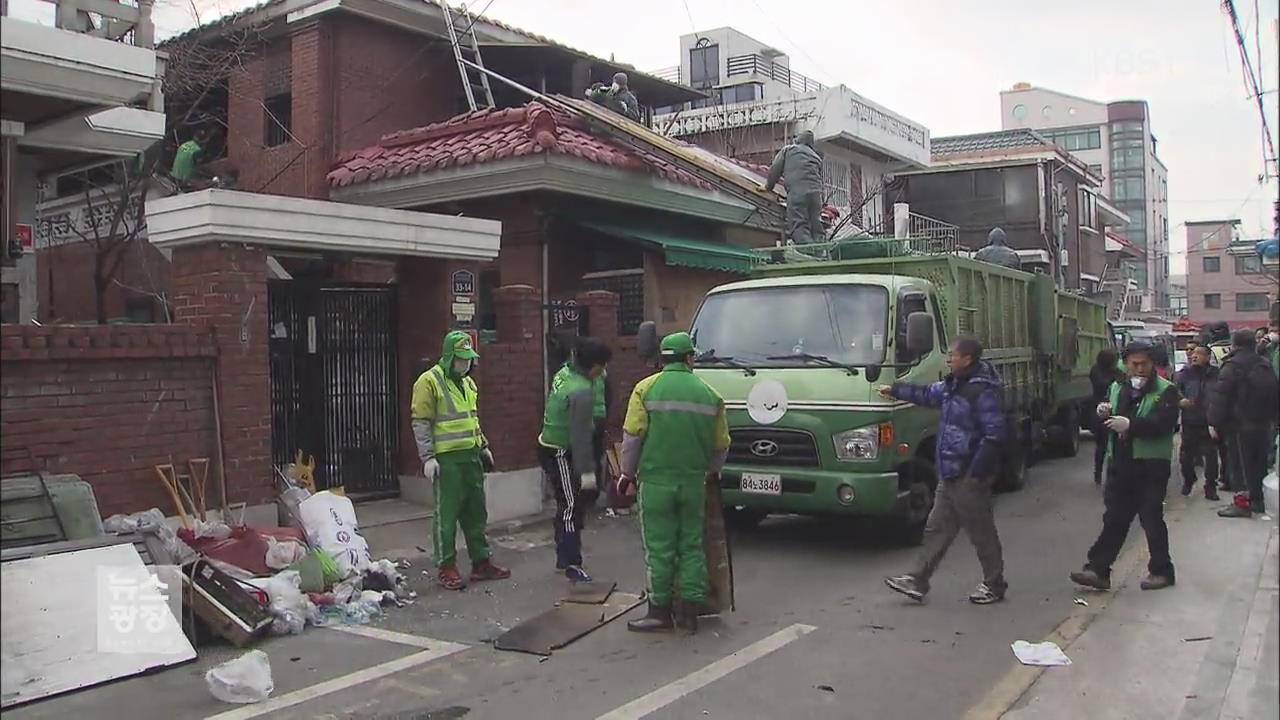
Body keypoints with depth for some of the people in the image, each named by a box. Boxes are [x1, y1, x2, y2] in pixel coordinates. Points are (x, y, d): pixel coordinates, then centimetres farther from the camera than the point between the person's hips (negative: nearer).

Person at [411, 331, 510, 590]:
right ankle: (446, 568, 8)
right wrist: (427, 457, -18)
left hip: (471, 456, 8)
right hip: (446, 459, -8)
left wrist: (483, 446, 21)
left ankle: (481, 562, 21)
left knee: (476, 512, 13)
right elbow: (421, 423, -13)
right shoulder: (429, 381, -10)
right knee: (446, 515, -1)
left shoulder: (467, 382, 15)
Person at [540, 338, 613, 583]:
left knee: (567, 505, 18)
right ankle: (572, 565, -1)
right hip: (561, 454, -10)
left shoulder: (564, 373, 3)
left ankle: (563, 558, 28)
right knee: (572, 507, -4)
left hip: (548, 446, 10)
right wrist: (586, 470, -24)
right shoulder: (582, 391, -25)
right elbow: (580, 434, -27)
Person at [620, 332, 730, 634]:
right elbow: (721, 444, 12)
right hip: (694, 482, 3)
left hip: (656, 481, -3)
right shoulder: (709, 394, 6)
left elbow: (632, 436, -7)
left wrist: (628, 473, 6)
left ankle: (660, 611, 12)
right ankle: (690, 611, 17)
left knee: (659, 548, 4)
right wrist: (712, 471, 30)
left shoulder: (647, 389, -4)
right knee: (692, 545, 12)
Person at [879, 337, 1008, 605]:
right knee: (937, 528, 12)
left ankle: (994, 585, 19)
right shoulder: (953, 386, 11)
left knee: (982, 532, 4)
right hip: (950, 474, 10)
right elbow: (928, 394, 30)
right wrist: (895, 390, 34)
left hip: (969, 476, -10)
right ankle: (917, 582, 17)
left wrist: (978, 472, -23)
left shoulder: (982, 392, -18)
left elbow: (994, 433, -22)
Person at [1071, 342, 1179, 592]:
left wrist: (1130, 425, -29)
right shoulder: (1117, 388, 12)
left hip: (1151, 465, -5)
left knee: (1151, 519, 3)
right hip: (1121, 464, 5)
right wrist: (1102, 414, -5)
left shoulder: (1166, 390, -7)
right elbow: (1104, 424, 18)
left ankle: (1161, 571, 18)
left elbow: (1164, 424, -21)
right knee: (1114, 519, 8)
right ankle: (1098, 569, 8)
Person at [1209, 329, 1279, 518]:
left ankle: (1242, 502, -5)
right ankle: (1258, 500, 22)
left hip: (1239, 425, -7)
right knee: (1259, 463, 14)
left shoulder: (1233, 366, -13)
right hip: (1262, 424, 7)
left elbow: (1220, 396, -18)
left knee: (1240, 464, -4)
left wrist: (1214, 422, -16)